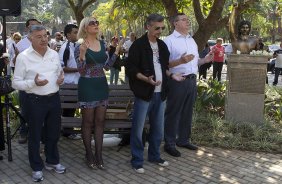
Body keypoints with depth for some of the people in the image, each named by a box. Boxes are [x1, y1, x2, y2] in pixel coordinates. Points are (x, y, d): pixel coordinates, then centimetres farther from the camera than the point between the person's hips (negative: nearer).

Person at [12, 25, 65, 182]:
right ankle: (37, 167, 25)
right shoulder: (23, 57, -9)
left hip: (54, 98, 5)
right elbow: (16, 83, -10)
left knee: (54, 132, 17)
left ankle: (52, 161, 37)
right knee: (35, 135, 8)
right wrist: (33, 83, -26)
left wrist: (61, 78, -5)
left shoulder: (54, 54, 6)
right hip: (35, 101, -4)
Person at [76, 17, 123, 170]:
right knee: (88, 122, 5)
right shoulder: (80, 45, -9)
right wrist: (82, 53, -28)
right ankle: (89, 155, 19)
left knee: (100, 121, 9)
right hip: (87, 86, -5)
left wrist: (117, 51, 2)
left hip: (102, 85, 6)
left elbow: (107, 66, 9)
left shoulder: (102, 44, 8)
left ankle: (99, 155, 18)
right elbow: (81, 70, -13)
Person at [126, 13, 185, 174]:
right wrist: (146, 79, -26)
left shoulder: (162, 45, 12)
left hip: (160, 93, 7)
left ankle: (155, 156, 32)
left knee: (158, 128, 16)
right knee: (138, 129, 2)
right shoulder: (138, 45, -9)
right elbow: (131, 69, -13)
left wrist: (171, 75, 3)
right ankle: (137, 161, 15)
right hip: (144, 93, -7)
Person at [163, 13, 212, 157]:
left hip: (192, 80, 8)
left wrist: (205, 60, 3)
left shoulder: (192, 40, 17)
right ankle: (169, 143, 10)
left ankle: (183, 140, 27)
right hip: (177, 81, -7)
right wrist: (180, 61, -27)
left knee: (187, 112, 14)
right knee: (173, 113, 0)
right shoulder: (169, 40, -8)